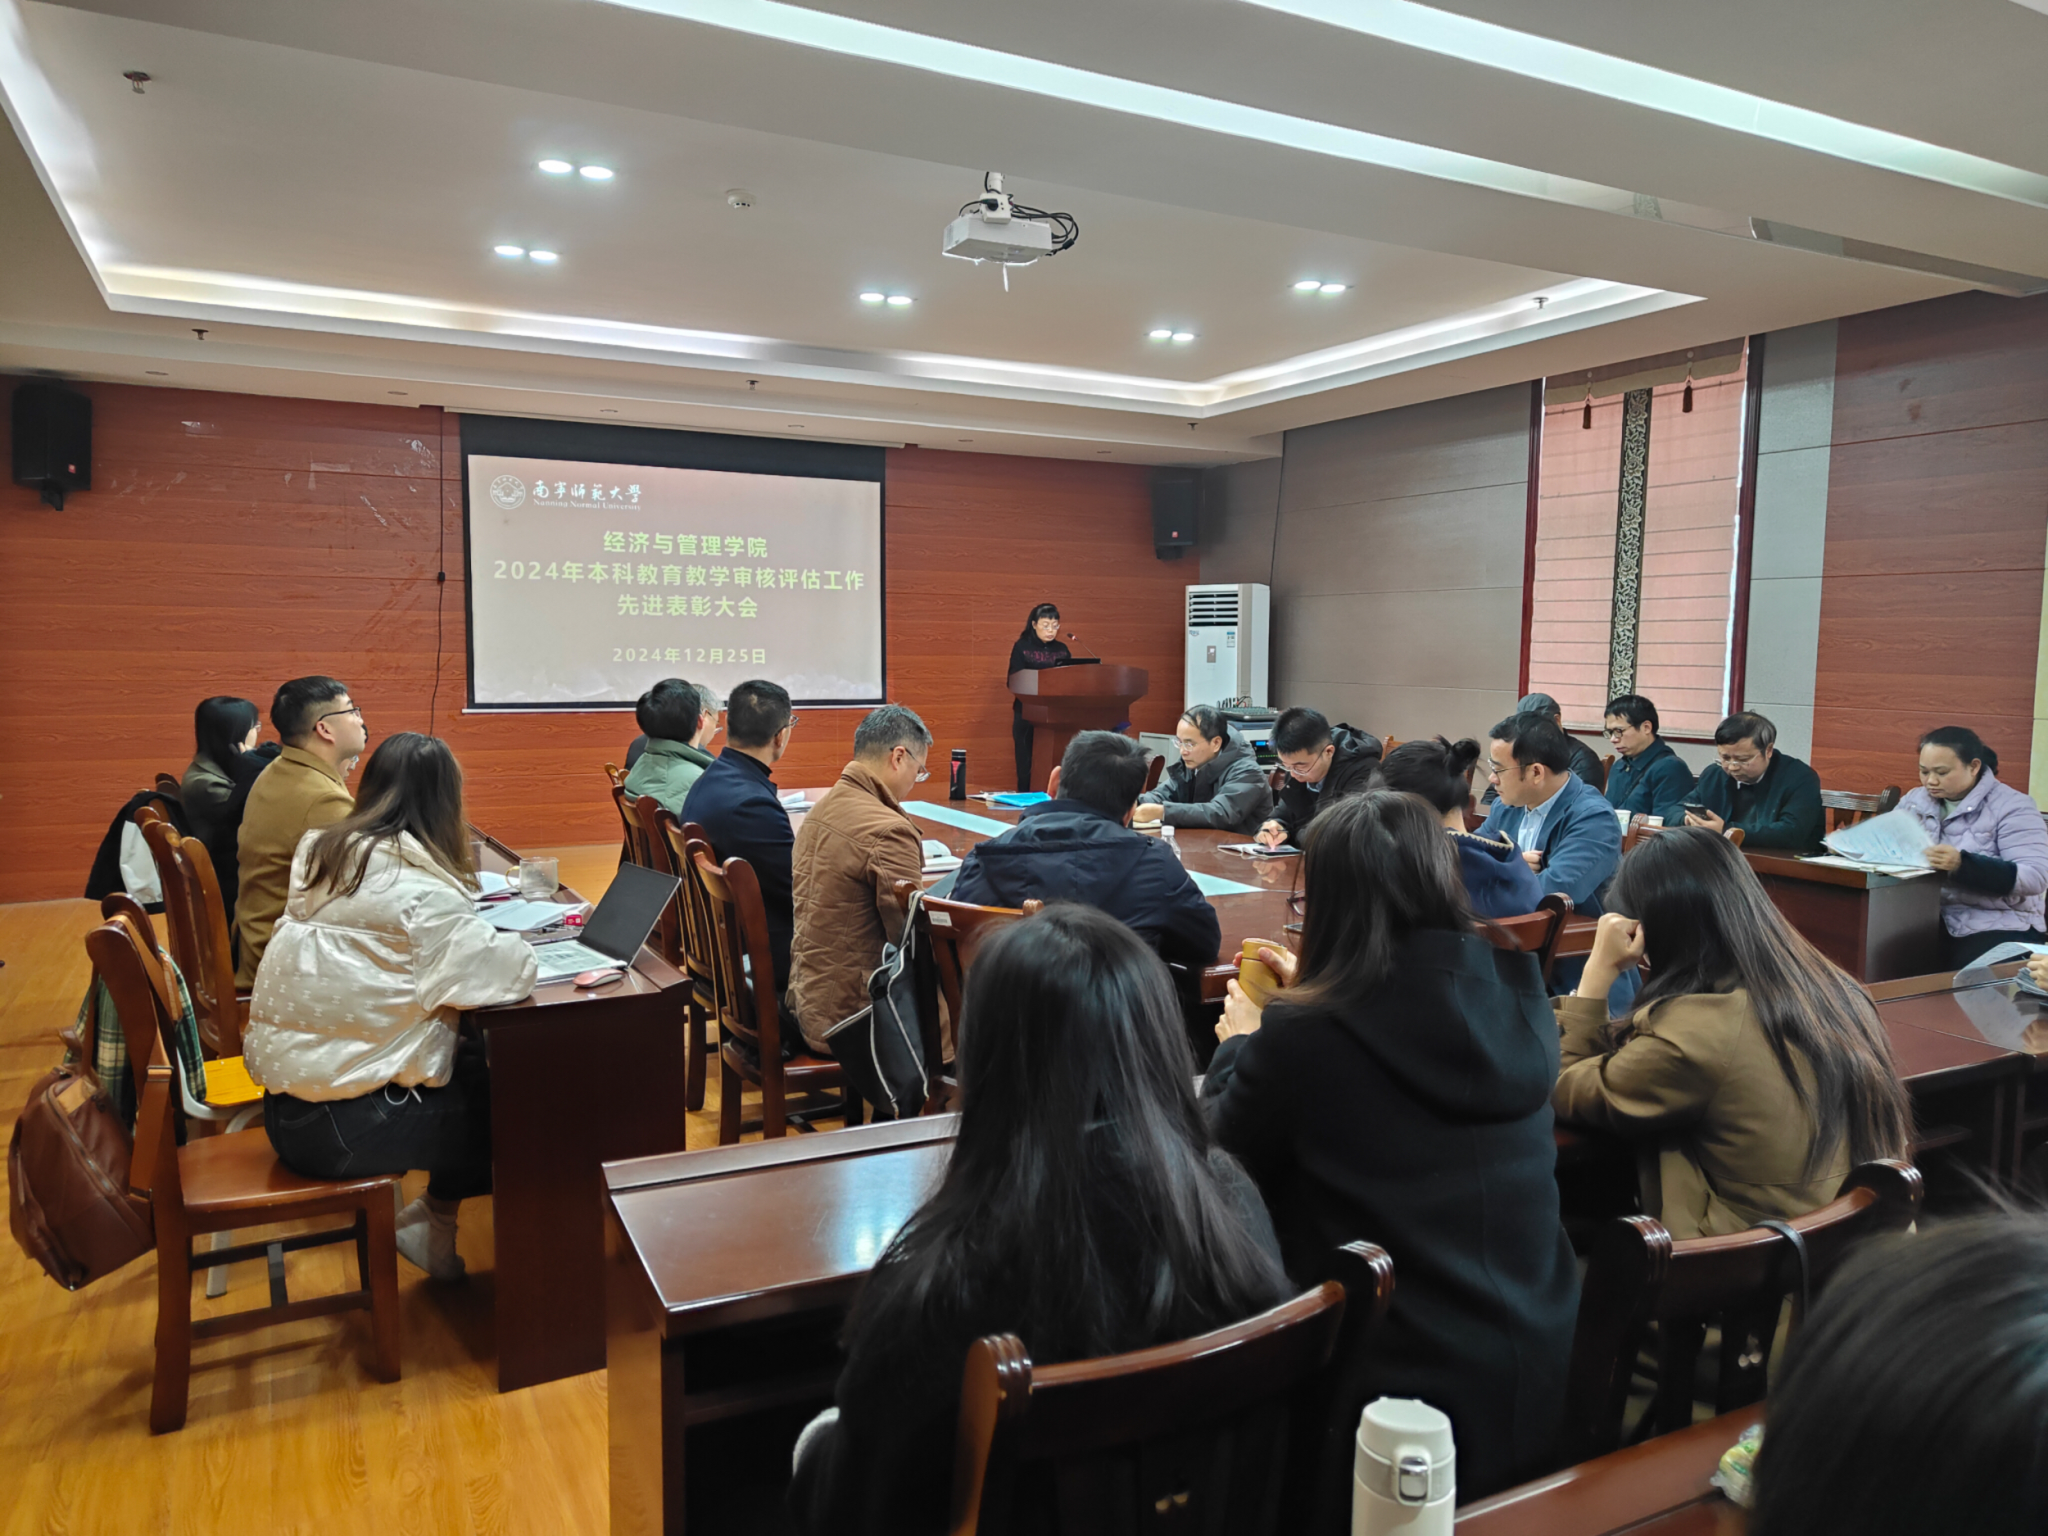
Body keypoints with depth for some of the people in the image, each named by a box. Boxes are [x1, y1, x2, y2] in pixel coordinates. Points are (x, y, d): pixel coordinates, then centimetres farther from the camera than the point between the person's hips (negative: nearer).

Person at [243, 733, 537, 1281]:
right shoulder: (421, 884, -18)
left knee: (477, 1061, 17)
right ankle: (432, 1223, 25)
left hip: (285, 1098, 8)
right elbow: (504, 974, -21)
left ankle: (434, 1216, 23)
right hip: (336, 1123, -8)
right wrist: (513, 949, 1)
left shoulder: (320, 855, 6)